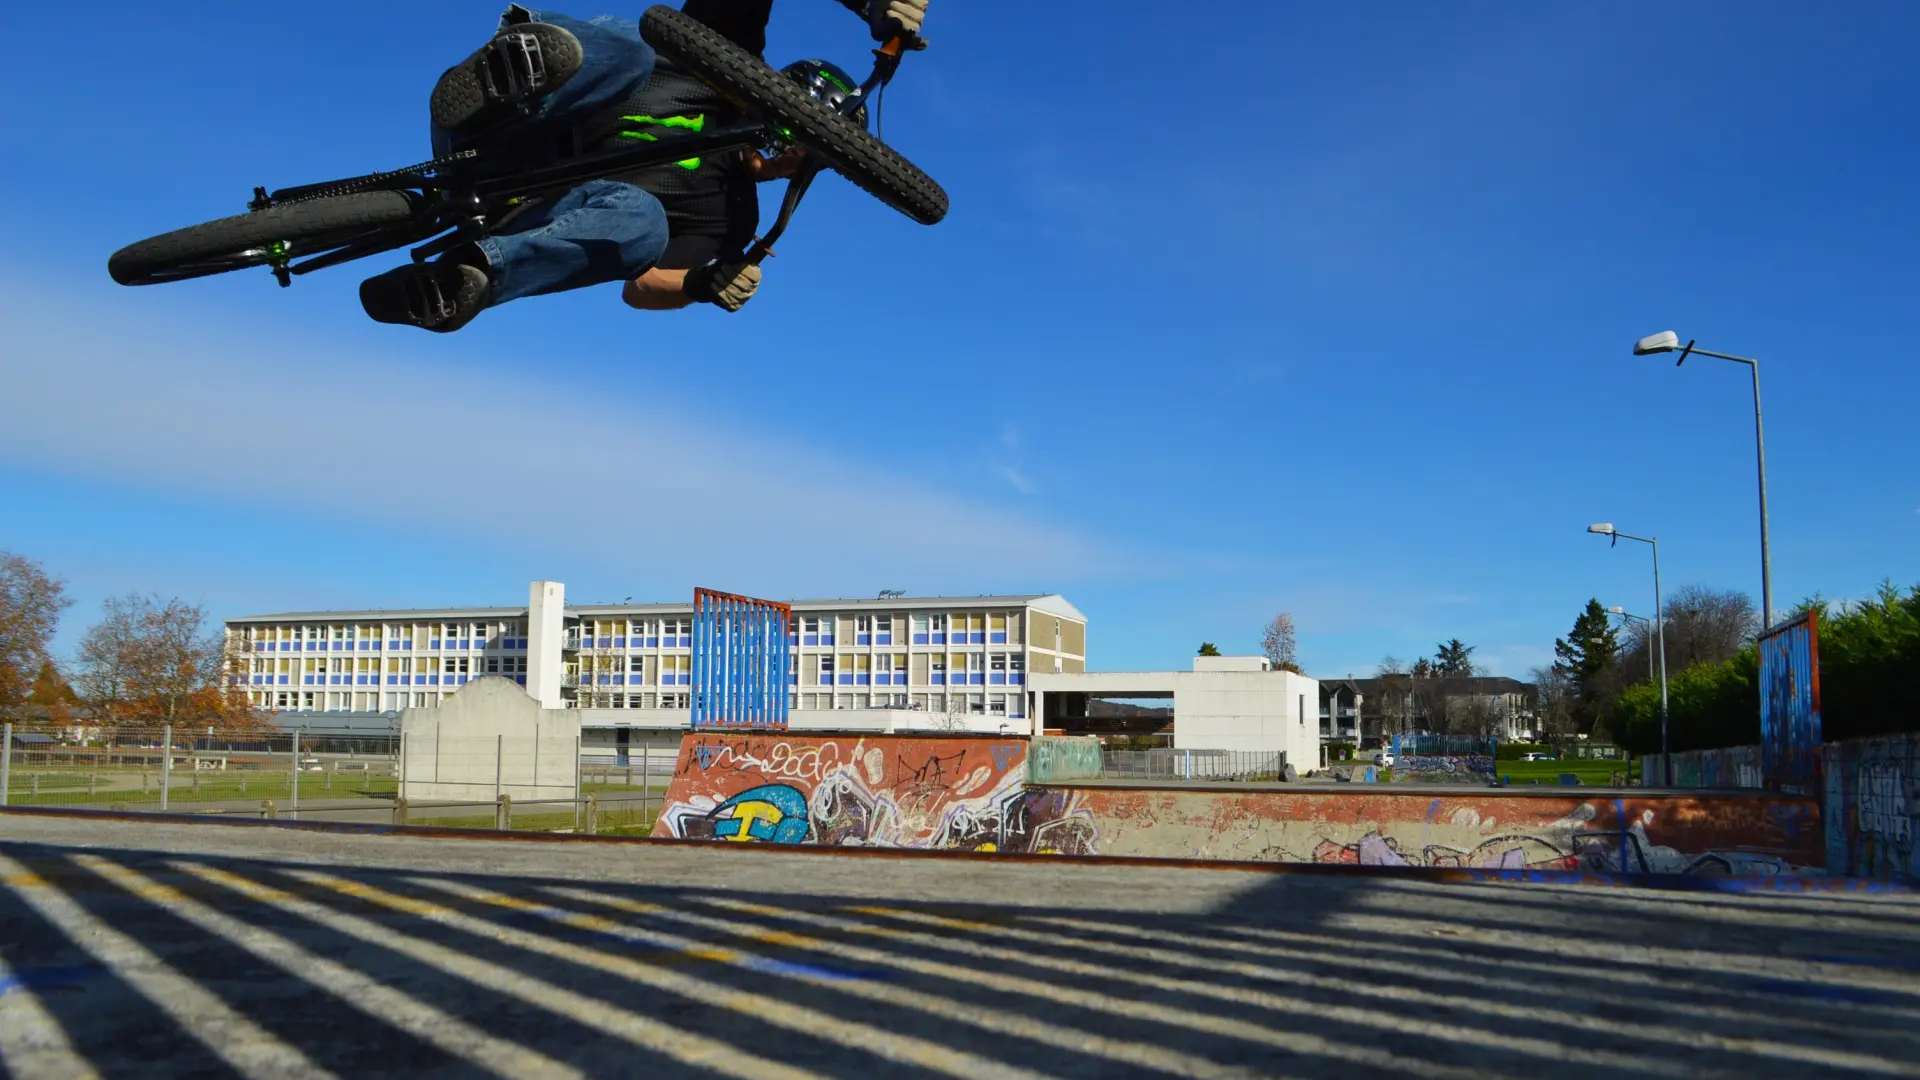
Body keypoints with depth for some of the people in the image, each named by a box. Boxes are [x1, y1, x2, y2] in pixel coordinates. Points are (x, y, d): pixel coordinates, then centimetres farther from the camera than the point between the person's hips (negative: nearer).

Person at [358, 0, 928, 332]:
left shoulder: (729, 215, 10)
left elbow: (642, 285, 0)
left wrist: (706, 285, -21)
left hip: (528, 219, 0)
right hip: (487, 155, 0)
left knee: (642, 223, -33)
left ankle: (459, 284, -49)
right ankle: (490, 90, -48)